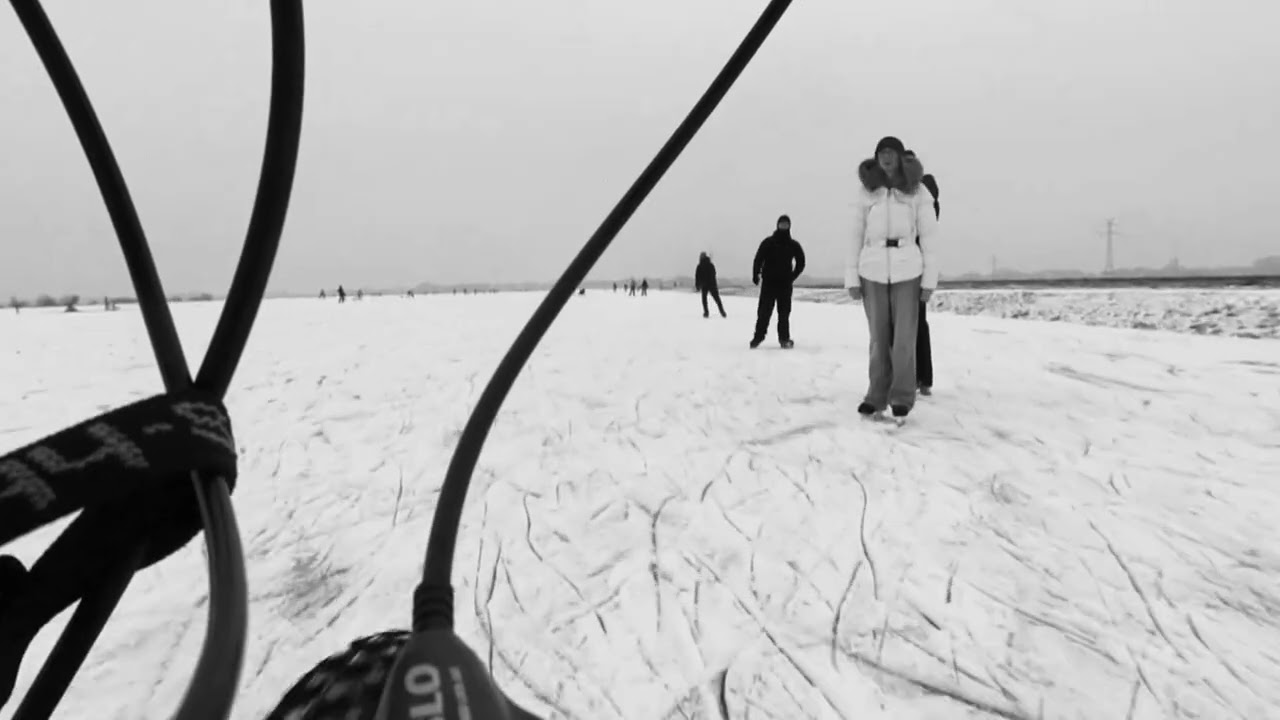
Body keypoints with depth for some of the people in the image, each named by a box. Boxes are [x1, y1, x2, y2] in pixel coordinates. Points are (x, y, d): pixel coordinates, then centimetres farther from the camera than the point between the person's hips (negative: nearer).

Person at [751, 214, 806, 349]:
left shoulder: (793, 245, 6)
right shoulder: (768, 242, 0)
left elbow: (801, 262, 13)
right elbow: (758, 259, -4)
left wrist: (791, 277, 7)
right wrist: (756, 275, -11)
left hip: (785, 284, 2)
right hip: (768, 282, -2)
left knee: (784, 313, 3)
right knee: (764, 312, -4)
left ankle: (784, 339, 8)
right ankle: (758, 337, 0)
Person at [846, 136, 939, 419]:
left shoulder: (916, 191, 3)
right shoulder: (865, 191, 5)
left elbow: (928, 235, 3)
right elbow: (856, 235, 5)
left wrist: (930, 277, -2)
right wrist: (851, 276, 0)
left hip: (907, 271, -1)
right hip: (872, 271, 1)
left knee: (904, 337, -2)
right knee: (878, 337, 5)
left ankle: (902, 396, 9)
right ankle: (877, 395, 13)